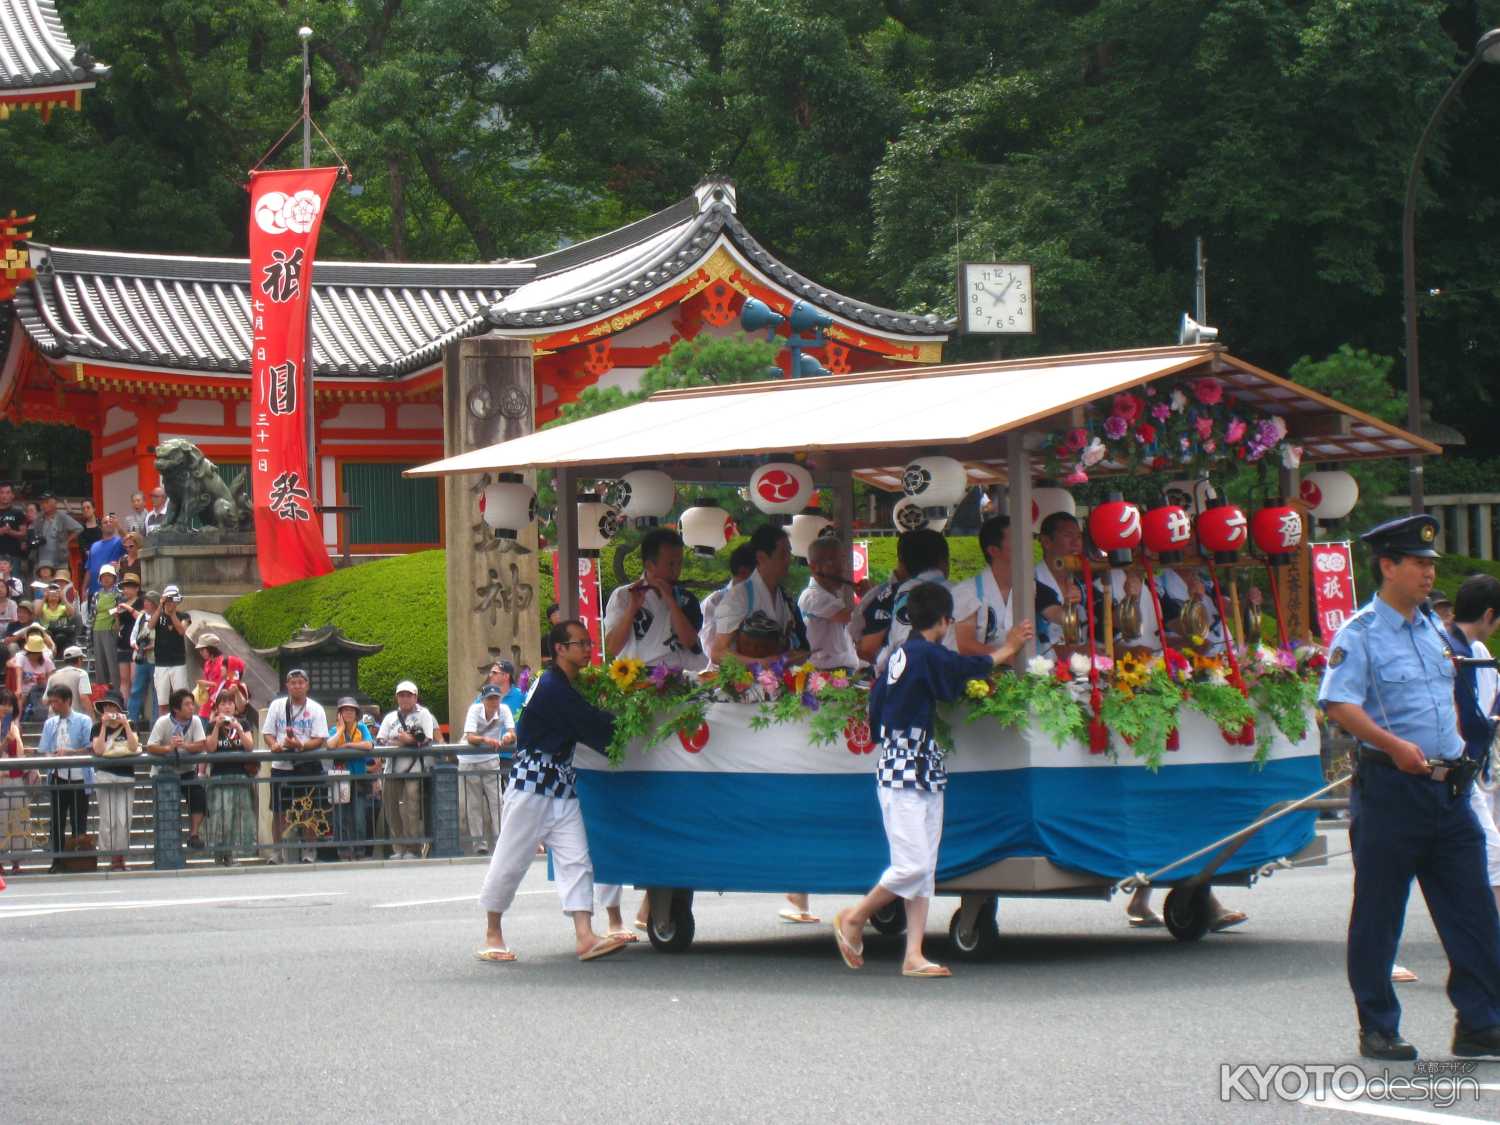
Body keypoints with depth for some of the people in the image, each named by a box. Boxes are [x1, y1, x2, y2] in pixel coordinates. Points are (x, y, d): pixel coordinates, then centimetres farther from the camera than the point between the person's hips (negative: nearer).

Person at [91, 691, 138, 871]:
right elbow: (98, 750, -9)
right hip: (104, 774, -1)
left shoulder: (129, 726, 9)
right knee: (108, 820, -3)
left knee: (123, 820, -6)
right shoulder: (98, 727, 6)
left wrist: (125, 724, -11)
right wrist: (104, 726, -11)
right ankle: (112, 858, 1)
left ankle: (120, 858, 0)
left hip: (126, 776, 1)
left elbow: (134, 747, -7)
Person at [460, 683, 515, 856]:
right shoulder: (475, 710, -18)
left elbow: (513, 735, -20)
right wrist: (486, 739, -49)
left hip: (490, 759, 1)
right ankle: (479, 842, 9)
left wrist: (508, 737, -44)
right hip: (469, 761, -1)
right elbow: (470, 738, -29)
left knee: (496, 800, -7)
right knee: (473, 804, 3)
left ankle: (500, 840, -7)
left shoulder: (504, 710, -12)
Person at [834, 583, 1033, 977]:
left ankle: (914, 956, 5)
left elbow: (875, 712, 15)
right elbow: (968, 668, -2)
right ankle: (853, 919, 11)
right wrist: (1007, 649, 16)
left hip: (923, 775, 10)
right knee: (913, 865, -8)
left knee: (925, 868, 6)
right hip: (903, 776, -10)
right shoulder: (926, 655, -16)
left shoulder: (899, 656, 11)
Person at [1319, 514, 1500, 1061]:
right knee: (1377, 913, 2)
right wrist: (1392, 744, -27)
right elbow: (1337, 702, -18)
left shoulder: (1433, 631, 16)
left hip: (1447, 786, 7)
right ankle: (1378, 1029, 10)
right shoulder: (1359, 634, -7)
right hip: (1390, 785, -7)